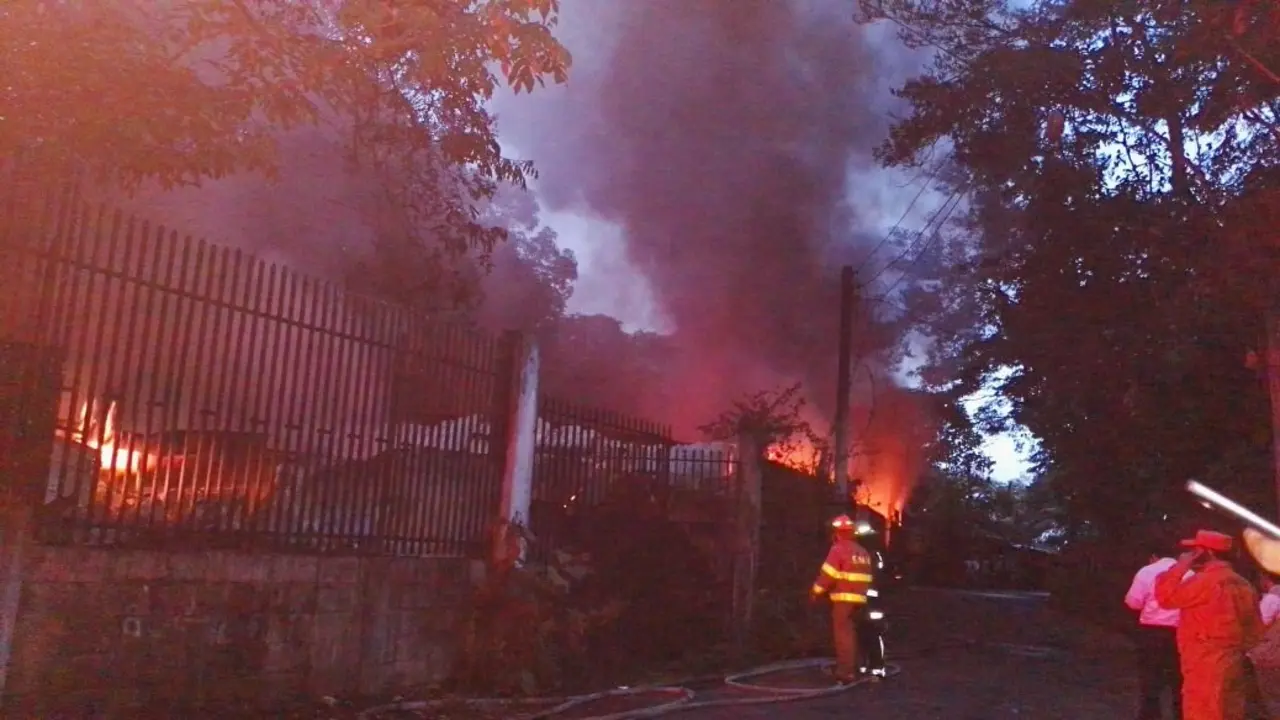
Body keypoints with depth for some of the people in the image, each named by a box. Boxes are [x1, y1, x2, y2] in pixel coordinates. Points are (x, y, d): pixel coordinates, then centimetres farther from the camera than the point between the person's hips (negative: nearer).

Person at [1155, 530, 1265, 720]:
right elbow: (1255, 629, 14)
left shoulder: (1206, 580, -16)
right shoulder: (1242, 584, 13)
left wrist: (1181, 565, -7)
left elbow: (1166, 596, -15)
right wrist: (1240, 651, 20)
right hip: (1233, 667, 9)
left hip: (1207, 669, -9)